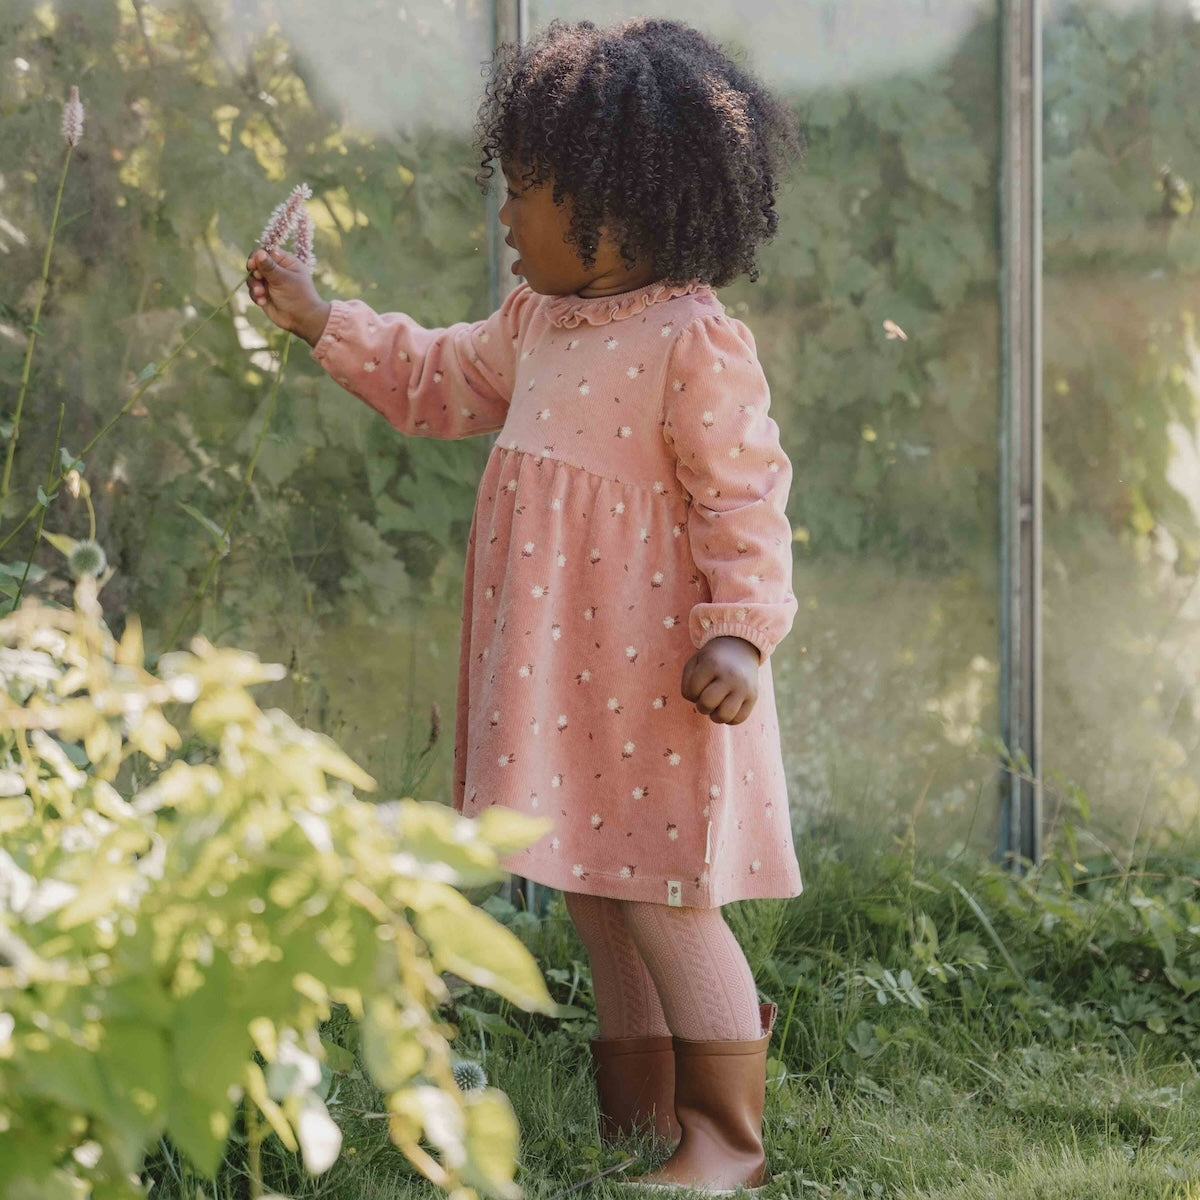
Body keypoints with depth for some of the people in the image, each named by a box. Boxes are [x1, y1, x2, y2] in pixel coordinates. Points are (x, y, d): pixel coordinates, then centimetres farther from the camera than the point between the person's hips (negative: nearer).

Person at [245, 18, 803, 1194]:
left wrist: (739, 631, -25)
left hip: (656, 679, -9)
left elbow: (744, 501, -17)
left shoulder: (695, 343, -16)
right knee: (599, 903, 14)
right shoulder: (537, 326, 11)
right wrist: (318, 321, 25)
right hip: (562, 674, 9)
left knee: (664, 903, -5)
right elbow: (436, 380, 28)